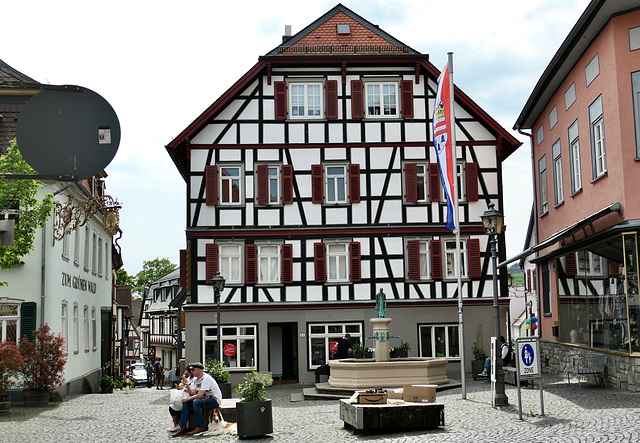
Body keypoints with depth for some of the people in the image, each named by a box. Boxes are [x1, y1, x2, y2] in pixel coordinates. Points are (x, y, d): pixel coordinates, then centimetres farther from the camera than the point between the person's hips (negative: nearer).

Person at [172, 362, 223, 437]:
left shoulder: (206, 378, -19)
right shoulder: (196, 380, 10)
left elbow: (200, 395, -24)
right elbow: (192, 394, 4)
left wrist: (188, 398, -17)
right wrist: (187, 385, -8)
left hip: (215, 400, -9)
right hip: (205, 399, 9)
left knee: (196, 402, -33)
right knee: (186, 402, -5)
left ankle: (200, 427, -21)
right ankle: (183, 428, -5)